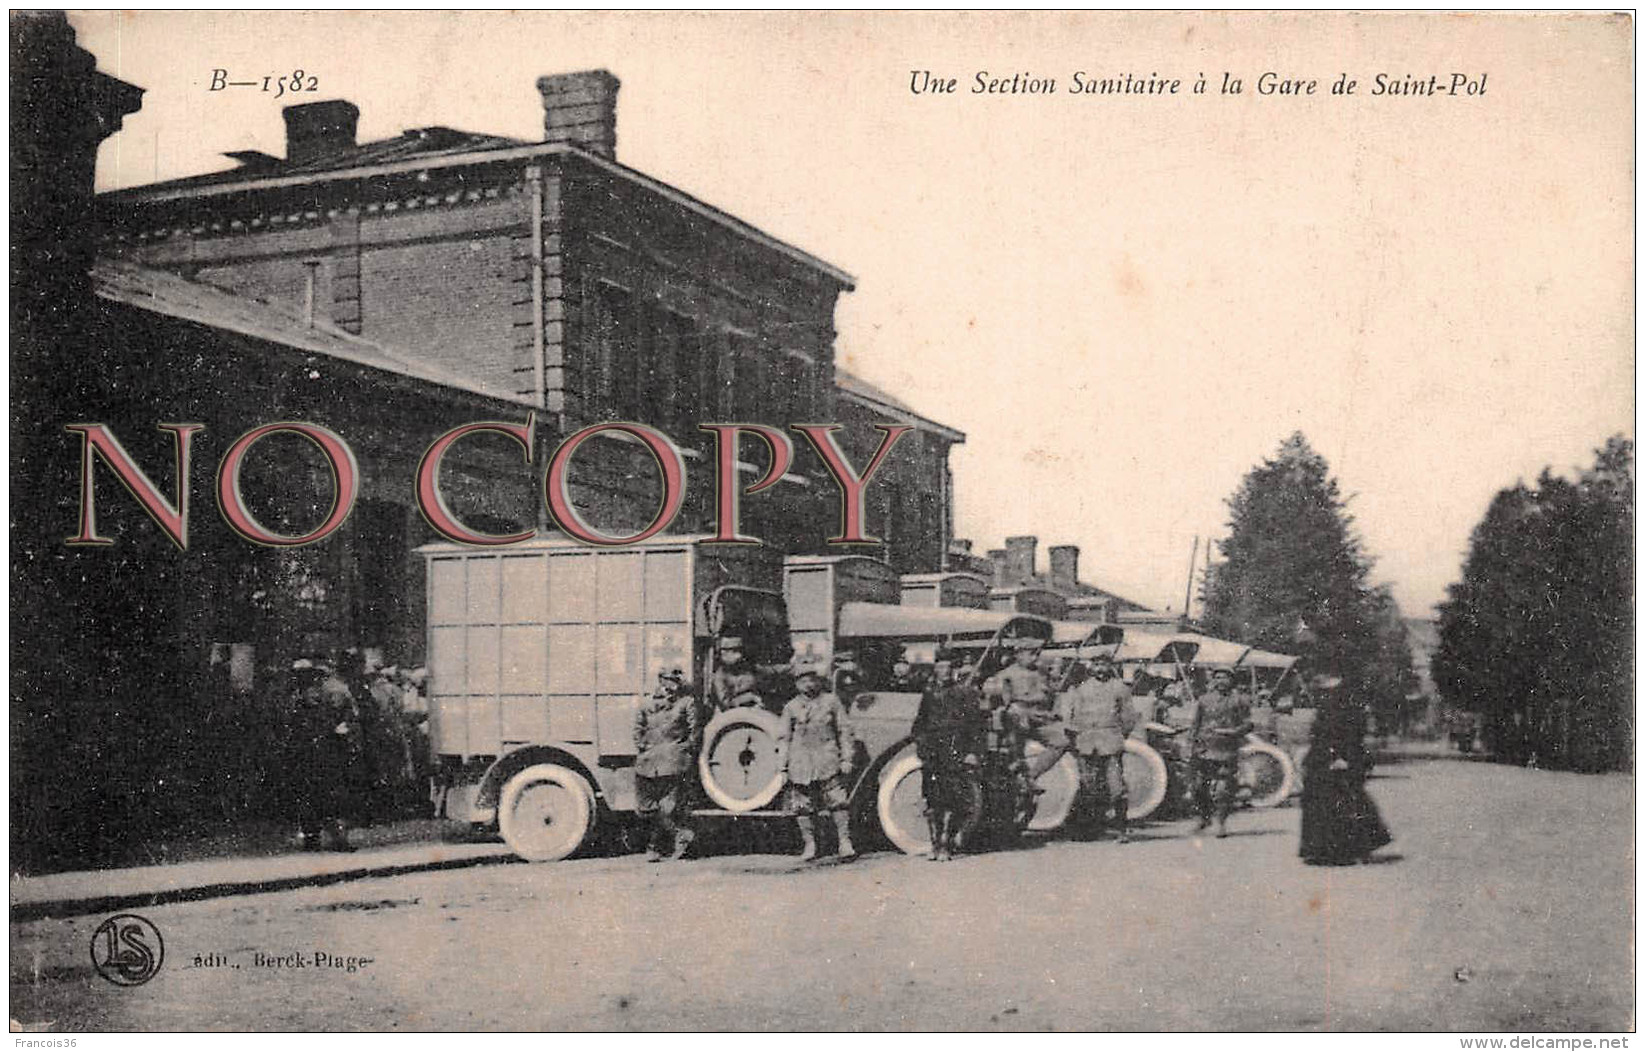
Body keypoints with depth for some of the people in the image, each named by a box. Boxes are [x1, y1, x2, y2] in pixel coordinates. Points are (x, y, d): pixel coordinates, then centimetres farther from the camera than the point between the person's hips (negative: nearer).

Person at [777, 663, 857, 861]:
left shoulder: (831, 701, 6)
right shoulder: (791, 707, 9)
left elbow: (844, 731, 9)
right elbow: (783, 738, 12)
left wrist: (846, 759, 3)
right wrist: (783, 766, 6)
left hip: (828, 762, -2)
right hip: (800, 765, 2)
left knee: (838, 802, -9)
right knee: (803, 806, 3)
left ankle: (845, 841, -2)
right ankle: (809, 844, 14)